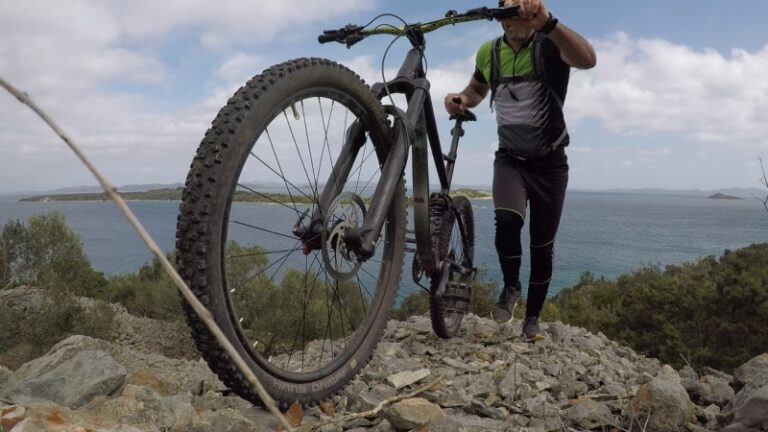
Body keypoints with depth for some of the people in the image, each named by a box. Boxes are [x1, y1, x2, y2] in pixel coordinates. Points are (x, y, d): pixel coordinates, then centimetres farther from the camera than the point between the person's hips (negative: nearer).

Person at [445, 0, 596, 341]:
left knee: (542, 244, 6)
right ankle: (510, 287, 2)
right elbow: (478, 88, 18)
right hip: (510, 158, 1)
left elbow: (587, 59, -38)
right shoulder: (489, 52, -2)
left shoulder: (551, 45, -15)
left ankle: (533, 317, 27)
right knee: (507, 220, -27)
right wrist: (461, 100, -7)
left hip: (549, 161, -1)